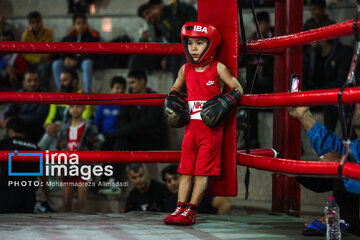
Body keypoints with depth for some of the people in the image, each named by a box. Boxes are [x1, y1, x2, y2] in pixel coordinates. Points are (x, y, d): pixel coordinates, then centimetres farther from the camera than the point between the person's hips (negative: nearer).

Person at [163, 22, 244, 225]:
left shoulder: (218, 69, -4)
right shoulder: (185, 70, 10)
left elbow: (238, 89, 0)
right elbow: (176, 88, 28)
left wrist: (226, 102, -16)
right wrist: (172, 100, 9)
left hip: (211, 127, -5)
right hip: (191, 125, 5)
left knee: (203, 171, -4)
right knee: (186, 170, 6)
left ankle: (190, 211, -3)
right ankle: (180, 209, 7)